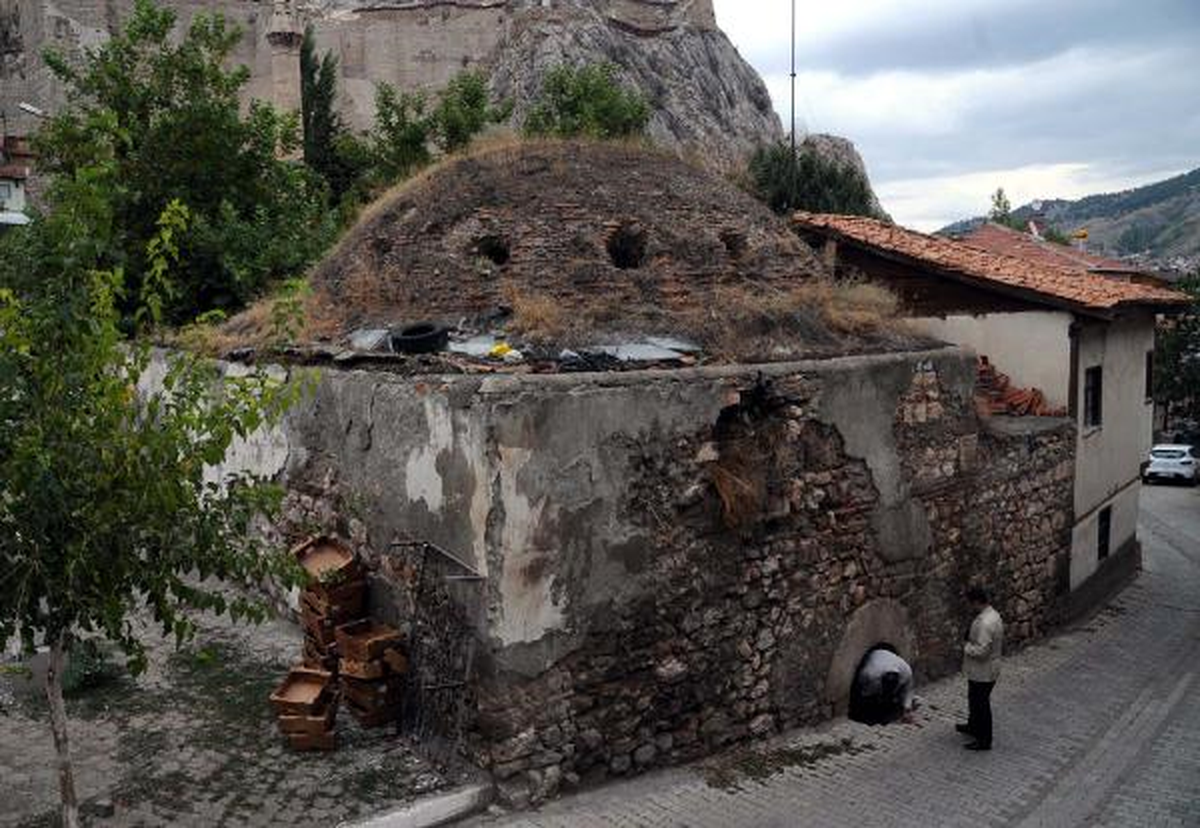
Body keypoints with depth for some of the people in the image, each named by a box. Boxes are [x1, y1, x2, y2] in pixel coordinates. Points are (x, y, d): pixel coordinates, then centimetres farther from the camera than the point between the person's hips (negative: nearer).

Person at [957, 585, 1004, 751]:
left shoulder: (984, 623, -31)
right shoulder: (994, 615, 2)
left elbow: (981, 651, -32)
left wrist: (966, 646, -16)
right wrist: (971, 643, 10)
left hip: (982, 672, -10)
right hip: (988, 669, 10)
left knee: (980, 704, 5)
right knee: (974, 700, 27)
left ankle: (984, 740, 18)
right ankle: (973, 726, 45)